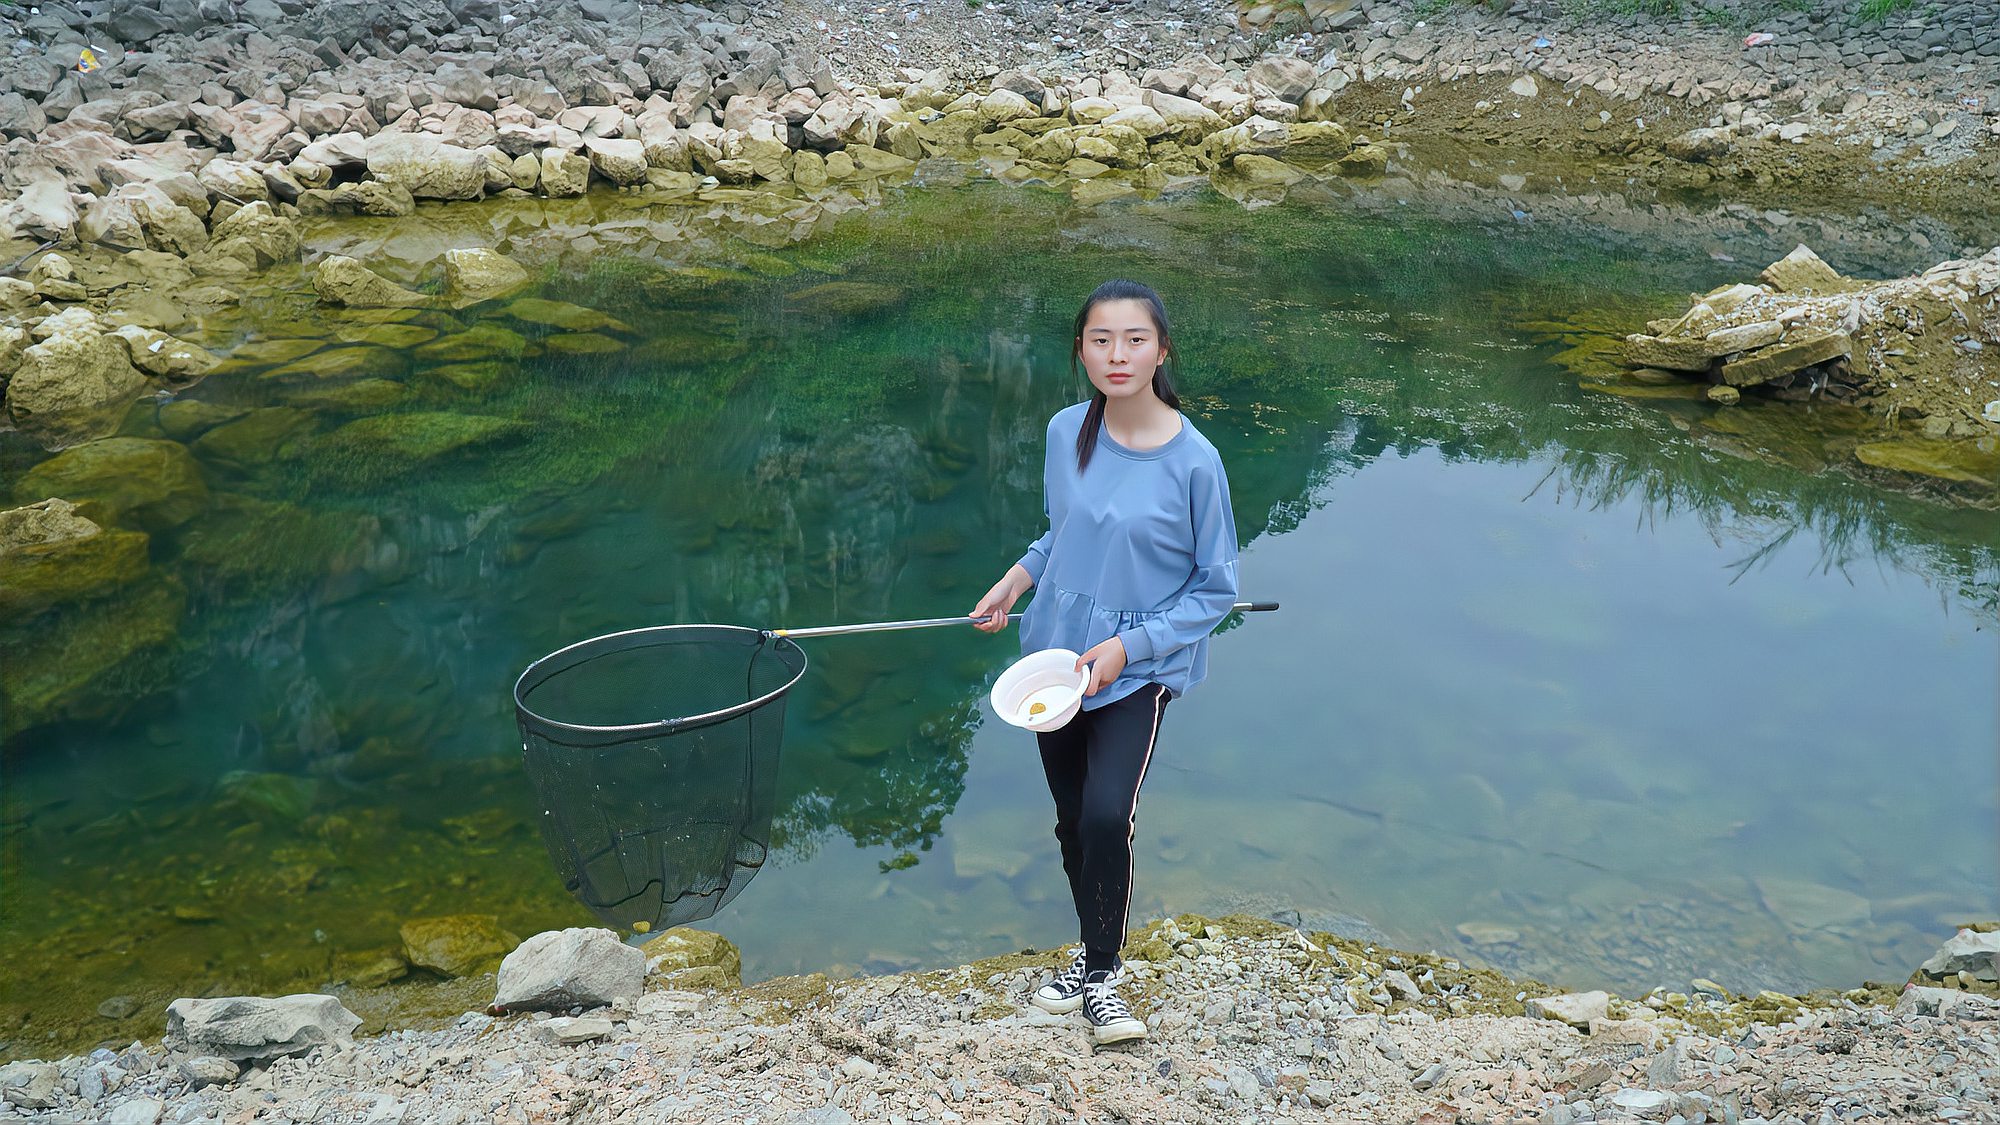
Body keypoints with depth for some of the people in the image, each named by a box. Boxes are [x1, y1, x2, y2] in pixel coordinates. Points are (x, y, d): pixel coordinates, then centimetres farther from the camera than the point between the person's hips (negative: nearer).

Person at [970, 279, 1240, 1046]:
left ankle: (1101, 977, 3)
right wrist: (1015, 581, 1)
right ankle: (1093, 955, 35)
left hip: (1139, 670, -4)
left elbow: (1216, 587, -9)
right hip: (1057, 654, 5)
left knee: (1107, 816, -20)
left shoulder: (1193, 460, -17)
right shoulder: (1066, 434, -4)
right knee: (1072, 820, 13)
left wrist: (1129, 645, -17)